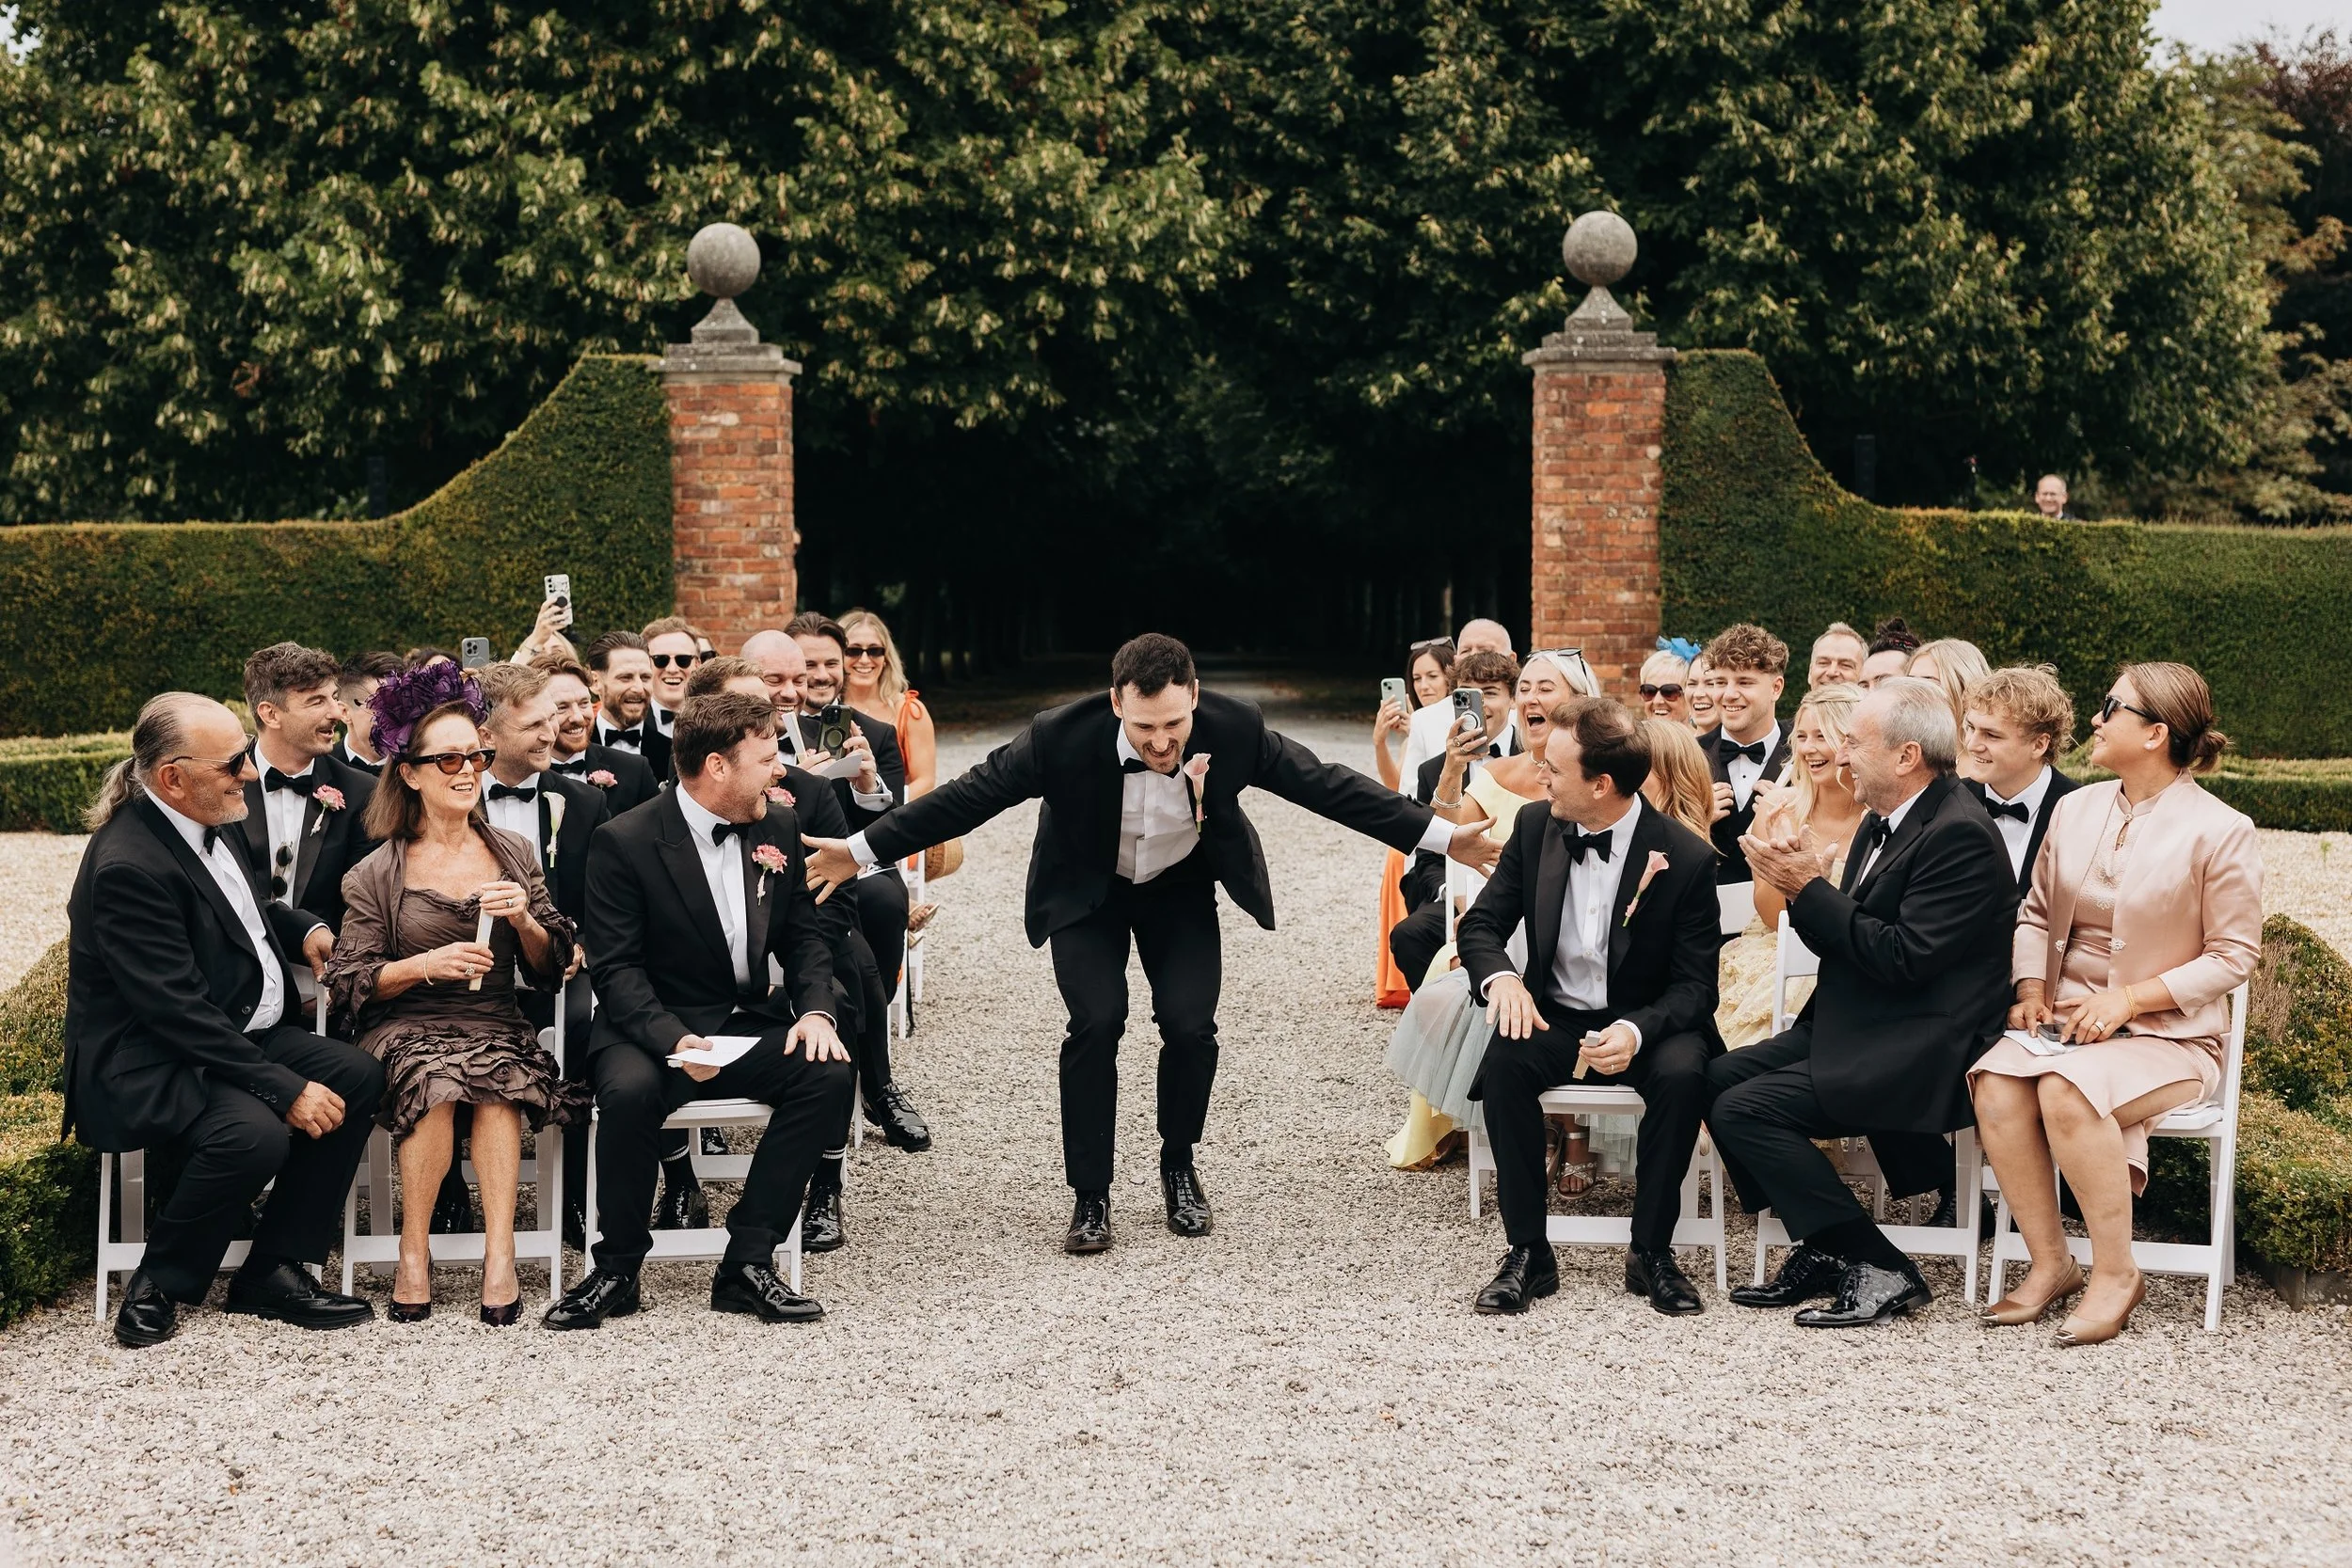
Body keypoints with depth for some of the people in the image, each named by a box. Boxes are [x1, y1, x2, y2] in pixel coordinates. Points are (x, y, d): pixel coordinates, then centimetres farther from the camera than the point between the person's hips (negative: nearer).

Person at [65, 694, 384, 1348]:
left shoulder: (203, 824, 6)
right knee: (255, 1132, -34)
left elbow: (248, 903, 28)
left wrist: (304, 929, 6)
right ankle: (157, 1286, -8)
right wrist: (284, 1088, -27)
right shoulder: (128, 865, -24)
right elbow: (178, 1011, -27)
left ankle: (273, 1270, -2)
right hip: (145, 1066, -10)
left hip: (233, 1035, 10)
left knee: (357, 1074, -8)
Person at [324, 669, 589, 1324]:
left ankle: (499, 1253, -33)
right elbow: (348, 983, 2)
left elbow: (552, 969, 12)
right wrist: (426, 964, -14)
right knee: (435, 1076, -35)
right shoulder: (376, 875, 4)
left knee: (497, 1074, -34)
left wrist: (524, 919, -9)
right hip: (406, 1029, -1)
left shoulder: (515, 853, 12)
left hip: (497, 1025, 2)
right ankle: (413, 1251, -23)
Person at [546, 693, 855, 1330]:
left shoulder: (779, 826, 6)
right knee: (630, 1090, -36)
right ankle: (617, 1271, -15)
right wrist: (673, 1039, -29)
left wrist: (815, 1011, -9)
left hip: (751, 1026, 5)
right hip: (654, 1027, -4)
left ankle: (747, 1263, -17)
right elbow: (616, 967, -12)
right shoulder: (625, 841, -10)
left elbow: (803, 936, 12)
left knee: (829, 1072, -24)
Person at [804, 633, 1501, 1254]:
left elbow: (1326, 784, -18)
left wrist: (1442, 836, -18)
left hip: (1181, 888, 1)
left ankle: (1179, 1167, 14)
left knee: (1190, 1024, -14)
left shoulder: (1233, 728, -28)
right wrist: (862, 851, -21)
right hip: (1088, 892, -1)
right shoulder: (1061, 737, -31)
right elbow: (969, 795, -21)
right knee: (1096, 1022, -19)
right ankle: (1091, 1197, -2)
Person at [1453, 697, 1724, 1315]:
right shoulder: (1535, 827, -2)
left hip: (1647, 1024, -2)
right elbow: (1481, 925, 5)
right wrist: (1501, 977, -20)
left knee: (1683, 1073, -34)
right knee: (1505, 1060, -30)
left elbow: (1695, 985, -10)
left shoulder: (1686, 858, -13)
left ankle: (1651, 1251, -16)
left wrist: (1637, 1030, -31)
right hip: (1555, 1017, 2)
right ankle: (1527, 1251, -21)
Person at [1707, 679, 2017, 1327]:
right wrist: (1803, 887, -4)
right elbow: (1846, 944, 15)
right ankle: (1820, 1249, 5)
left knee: (1745, 1109, -18)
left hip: (1917, 1054, -10)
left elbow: (1902, 957, -24)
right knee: (1717, 1077, 0)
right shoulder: (1882, 823, 13)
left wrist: (1811, 889, -17)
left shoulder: (1959, 836, -18)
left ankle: (1879, 1269, -11)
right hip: (1854, 1030, 10)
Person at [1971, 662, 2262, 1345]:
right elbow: (2035, 914, 16)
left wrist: (2126, 999, -15)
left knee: (2066, 1089, -35)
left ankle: (2115, 1273, -17)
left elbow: (2234, 955, -5)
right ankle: (2049, 1263, -14)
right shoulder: (2076, 808, 9)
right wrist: (2032, 991, -3)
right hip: (2063, 1019, 5)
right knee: (1995, 1081, -28)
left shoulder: (2220, 831, -6)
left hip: (2166, 1033, -4)